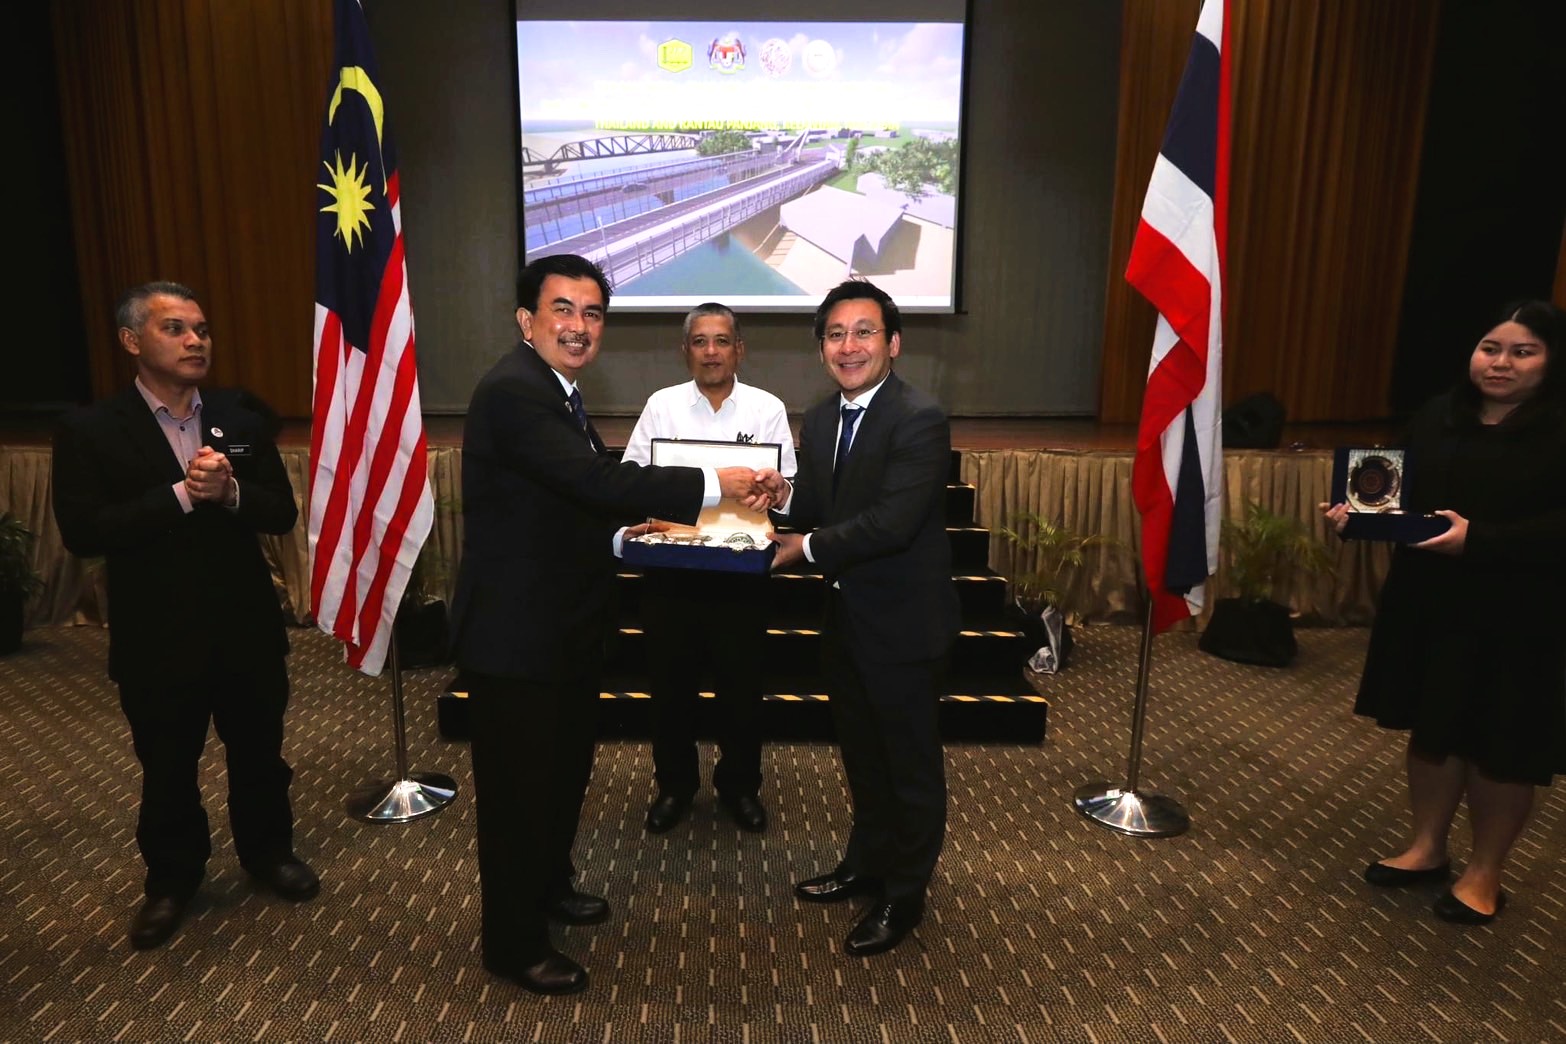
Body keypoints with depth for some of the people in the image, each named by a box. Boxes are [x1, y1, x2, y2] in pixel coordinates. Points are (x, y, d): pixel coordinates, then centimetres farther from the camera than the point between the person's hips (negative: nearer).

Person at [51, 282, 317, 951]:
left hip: (247, 627, 2)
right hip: (157, 639, -2)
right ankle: (172, 878, 37)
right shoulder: (89, 431, -7)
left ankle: (267, 851, 40)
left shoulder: (242, 419, 1)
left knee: (259, 752, 17)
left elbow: (282, 513, -2)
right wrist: (182, 494, -25)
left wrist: (230, 492, -22)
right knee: (167, 770, 15)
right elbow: (81, 532, -16)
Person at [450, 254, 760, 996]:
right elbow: (596, 479, -32)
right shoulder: (513, 391, -21)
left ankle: (549, 887, 47)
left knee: (564, 769, 24)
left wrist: (623, 536, 2)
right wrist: (713, 484, -29)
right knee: (518, 784, 6)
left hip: (566, 627, 10)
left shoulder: (557, 392, 12)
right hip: (515, 631, -10)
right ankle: (514, 943, 26)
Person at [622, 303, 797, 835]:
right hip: (670, 567, 1)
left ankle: (740, 784, 32)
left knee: (741, 683, 11)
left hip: (741, 569, 0)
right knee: (670, 681, 11)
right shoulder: (661, 405, 3)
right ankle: (674, 784, 32)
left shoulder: (767, 408, 2)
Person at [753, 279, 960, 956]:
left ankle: (904, 894, 29)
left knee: (910, 763, 10)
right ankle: (867, 865, 43)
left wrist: (811, 545, -19)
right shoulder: (820, 420, 7)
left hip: (901, 621, -8)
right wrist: (786, 497, -11)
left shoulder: (920, 421, -19)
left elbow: (893, 523, -27)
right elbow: (823, 513, 10)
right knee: (861, 755, 23)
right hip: (845, 617, 8)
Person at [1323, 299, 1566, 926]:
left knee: (1501, 745, 9)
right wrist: (1355, 511, -7)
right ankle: (1426, 849, 32)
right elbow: (1403, 492, 12)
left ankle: (1484, 873, 27)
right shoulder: (1439, 416, 8)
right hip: (1428, 601, 5)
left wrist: (1477, 539, -30)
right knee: (1433, 726, 15)